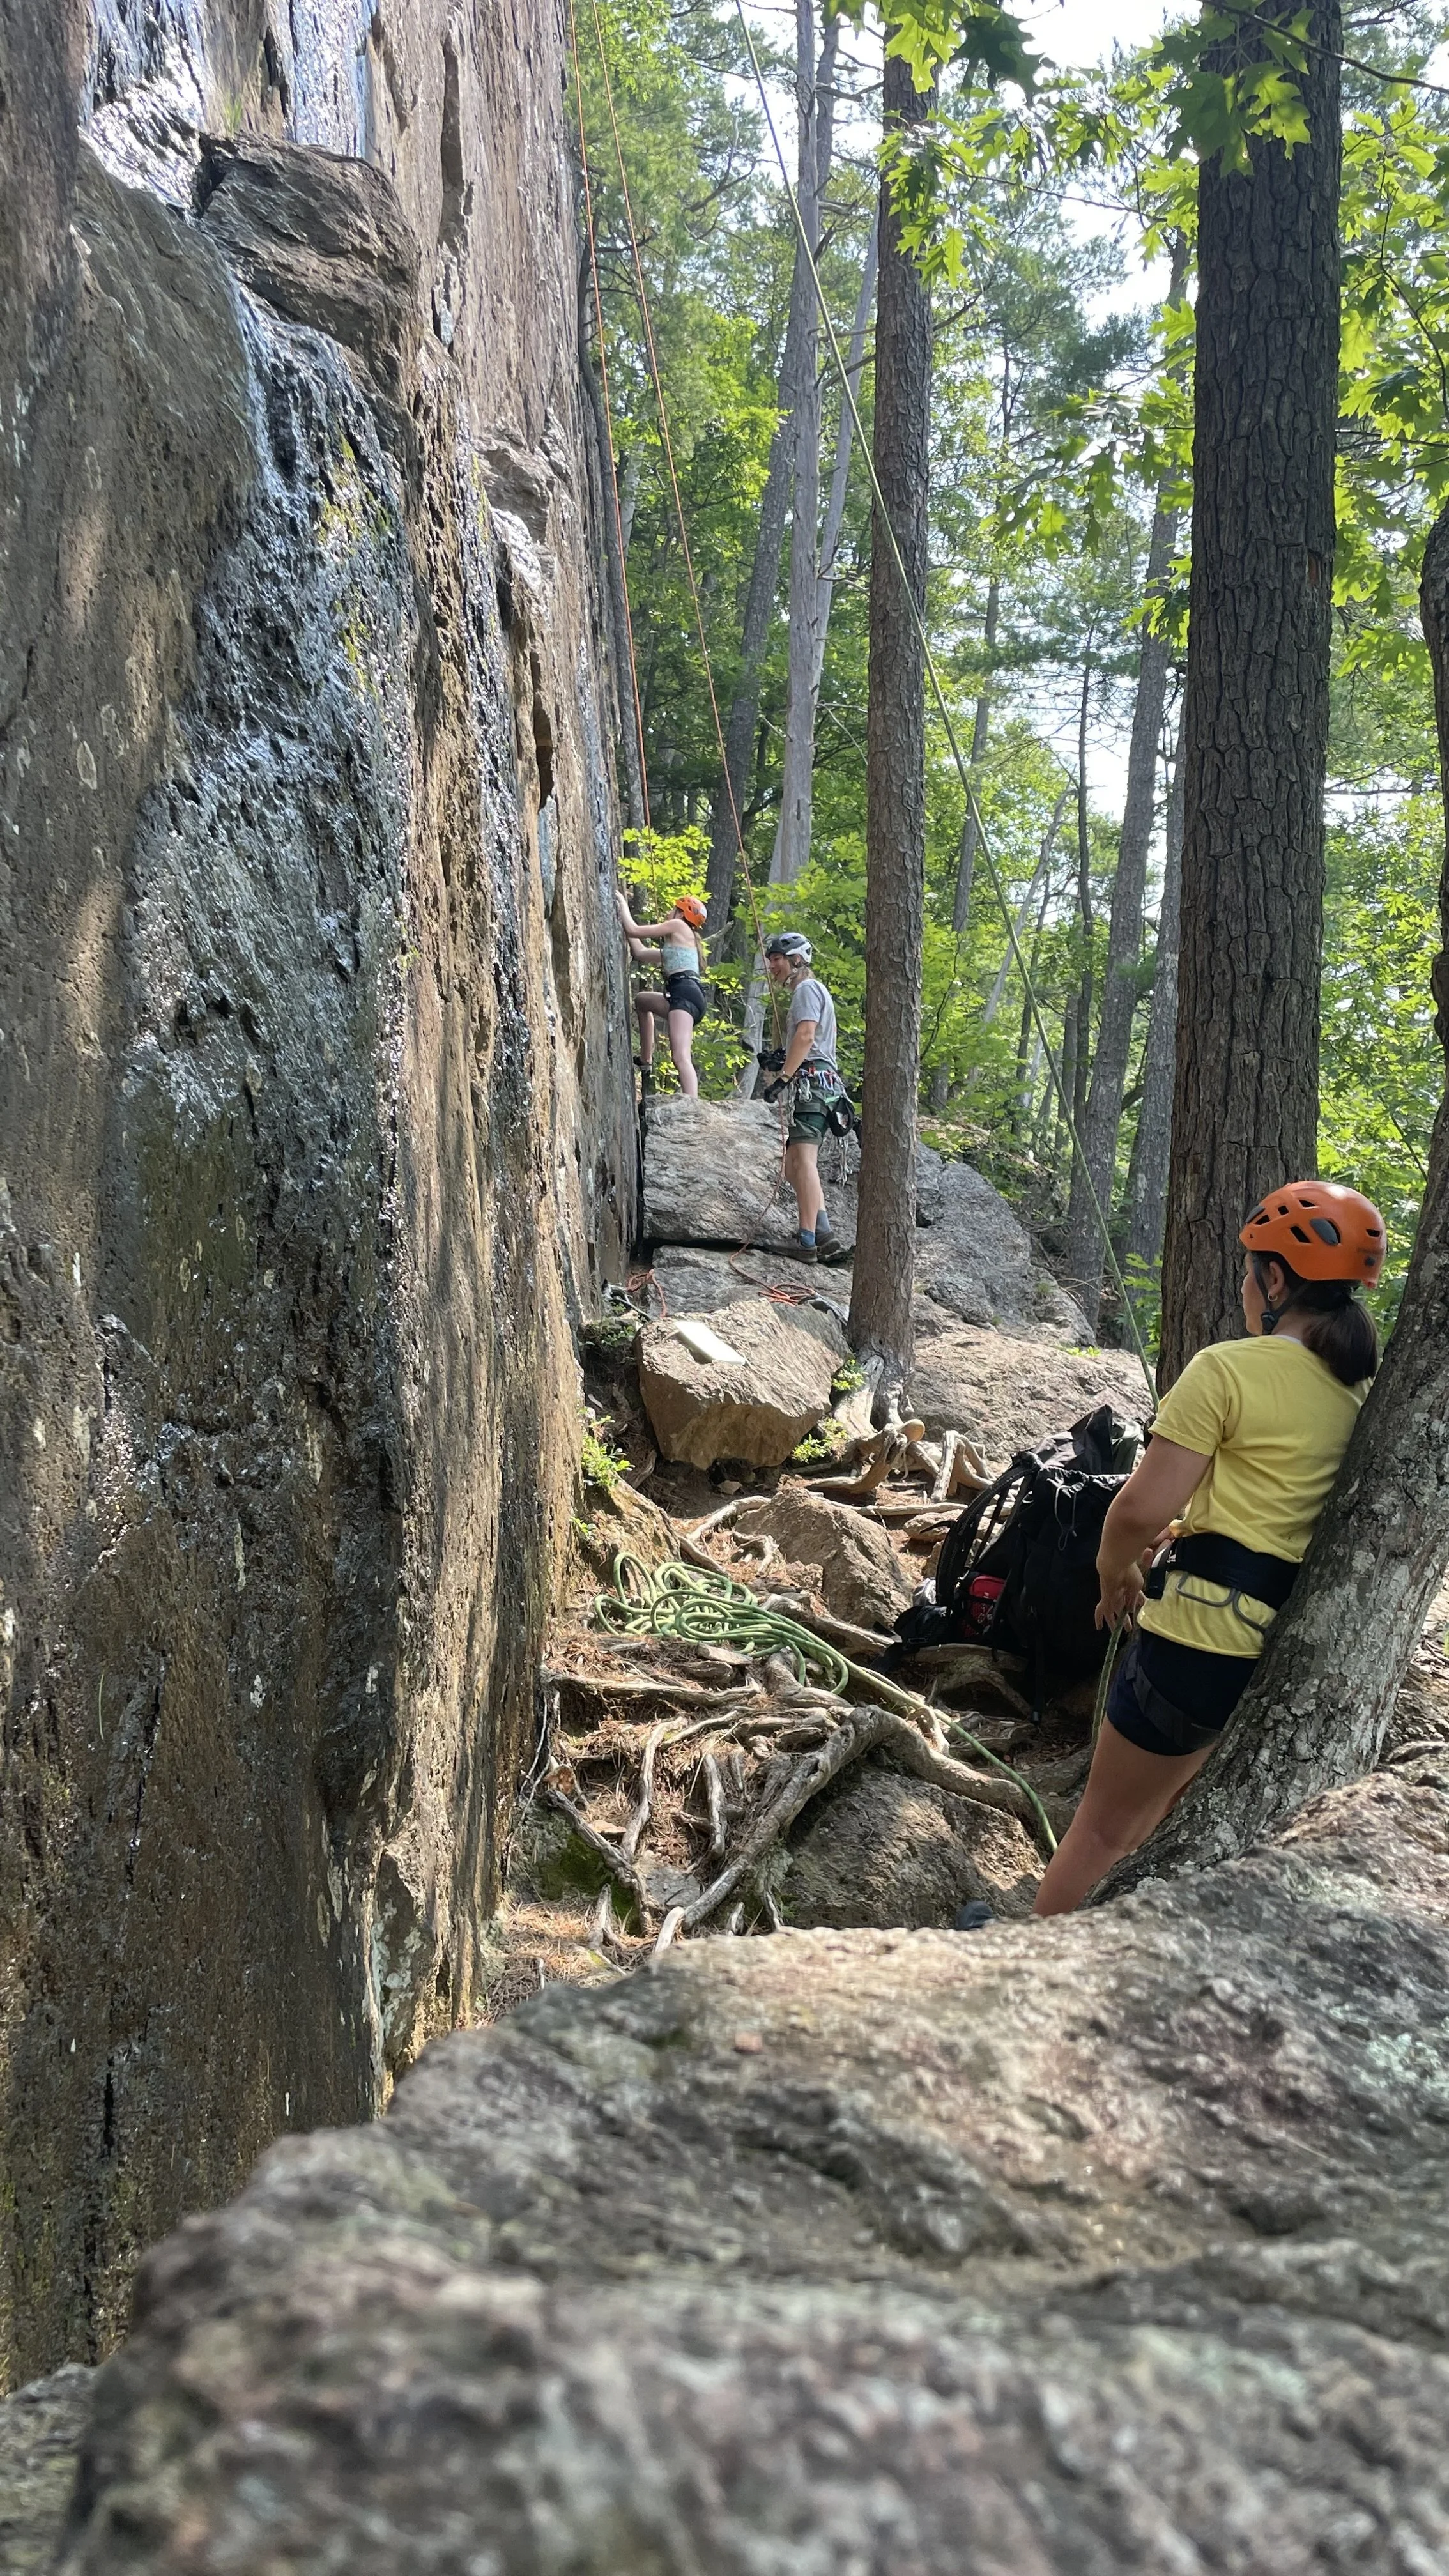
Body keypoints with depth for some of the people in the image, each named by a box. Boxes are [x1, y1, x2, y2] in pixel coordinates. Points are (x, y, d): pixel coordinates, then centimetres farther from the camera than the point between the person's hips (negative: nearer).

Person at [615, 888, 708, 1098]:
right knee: (642, 1001, 35)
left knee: (681, 1057, -25)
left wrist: (622, 902, 19)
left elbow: (633, 930, 3)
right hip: (689, 995, 10)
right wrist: (623, 921, 40)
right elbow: (639, 952, 36)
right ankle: (646, 1063, 30)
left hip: (685, 991, -10)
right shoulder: (679, 941, 34)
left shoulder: (678, 926, 8)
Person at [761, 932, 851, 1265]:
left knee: (802, 1160, -19)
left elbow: (806, 1035, -17)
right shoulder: (809, 991, 29)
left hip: (812, 1082, -11)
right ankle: (826, 1237, 1)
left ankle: (808, 1241, -26)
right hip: (814, 1084, 11)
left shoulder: (807, 988, -3)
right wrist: (780, 1060, 14)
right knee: (794, 1167, 9)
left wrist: (783, 1076, -20)